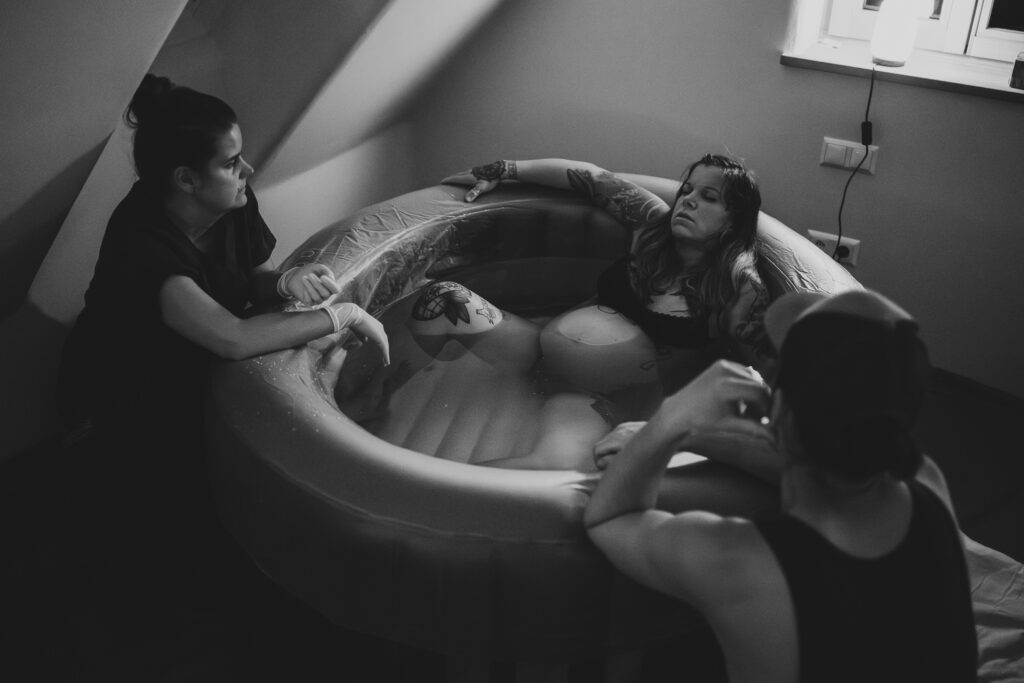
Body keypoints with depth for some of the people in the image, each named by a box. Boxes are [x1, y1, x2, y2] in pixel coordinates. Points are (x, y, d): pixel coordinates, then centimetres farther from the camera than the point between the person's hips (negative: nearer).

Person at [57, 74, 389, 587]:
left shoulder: (234, 205, -16)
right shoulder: (142, 241, -38)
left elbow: (255, 277, 1)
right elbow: (233, 338, -48)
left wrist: (285, 283, -25)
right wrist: (344, 315, -39)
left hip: (187, 371, 6)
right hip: (121, 404, -6)